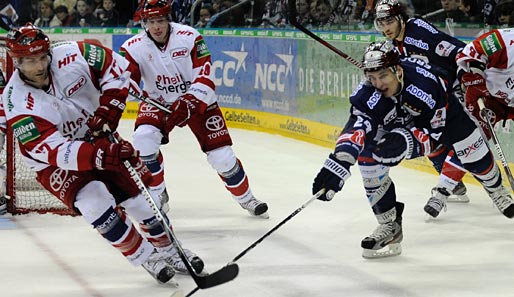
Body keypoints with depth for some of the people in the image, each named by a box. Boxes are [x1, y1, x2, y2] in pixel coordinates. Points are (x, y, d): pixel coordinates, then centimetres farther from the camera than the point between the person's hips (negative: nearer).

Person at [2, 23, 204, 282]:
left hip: (98, 138, 4)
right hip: (55, 164, -4)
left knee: (141, 195, 2)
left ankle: (169, 251, 27)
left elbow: (116, 66, -7)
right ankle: (147, 259, -9)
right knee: (95, 203, -25)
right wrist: (100, 155, -47)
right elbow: (53, 150, -35)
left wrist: (108, 108, -20)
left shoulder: (71, 55, -21)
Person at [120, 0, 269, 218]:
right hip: (157, 102, 1)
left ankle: (245, 198, 19)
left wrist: (188, 103, -31)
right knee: (144, 138, -26)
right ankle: (157, 196, -5)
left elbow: (204, 76, -19)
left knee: (221, 155, -6)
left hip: (197, 100, -1)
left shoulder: (189, 37, -18)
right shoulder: (134, 47, -14)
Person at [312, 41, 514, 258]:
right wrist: (339, 162, -67)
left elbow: (435, 134, -31)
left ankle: (496, 189, 41)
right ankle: (389, 225, -5)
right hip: (393, 123, 1)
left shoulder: (426, 83, -40)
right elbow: (356, 127, -52)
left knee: (472, 150, 4)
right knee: (368, 156, -18)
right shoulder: (367, 96, -37)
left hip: (442, 113, -1)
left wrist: (407, 141, -49)